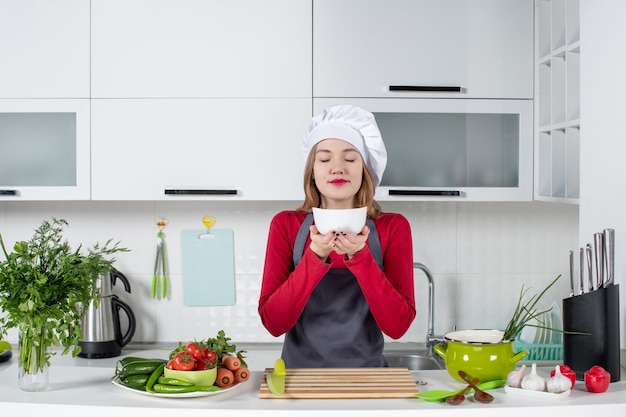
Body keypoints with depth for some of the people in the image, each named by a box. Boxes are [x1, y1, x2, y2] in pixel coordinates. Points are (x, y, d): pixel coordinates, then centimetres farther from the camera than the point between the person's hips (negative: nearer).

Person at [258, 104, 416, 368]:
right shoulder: (286, 225, -1)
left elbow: (398, 325, -9)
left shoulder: (393, 227, -2)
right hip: (300, 370, 0)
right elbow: (273, 322, -8)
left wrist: (359, 256, -21)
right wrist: (316, 256, -20)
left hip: (366, 372, 0)